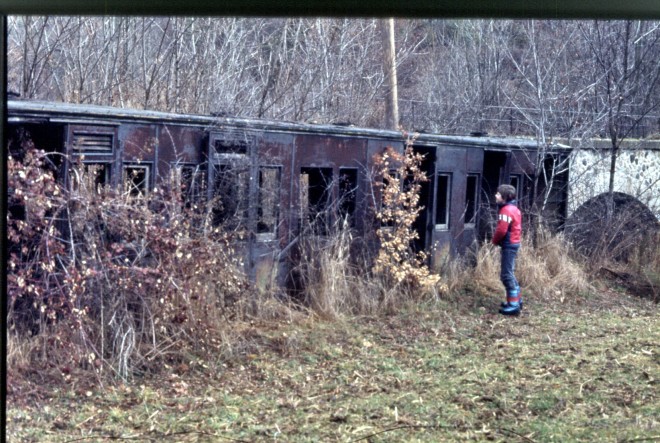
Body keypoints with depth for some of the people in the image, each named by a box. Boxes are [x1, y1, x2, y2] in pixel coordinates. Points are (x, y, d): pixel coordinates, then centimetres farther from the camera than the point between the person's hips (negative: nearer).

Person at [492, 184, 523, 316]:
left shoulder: (506, 210, -19)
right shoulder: (513, 208, 14)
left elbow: (501, 230, -24)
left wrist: (495, 240, -4)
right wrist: (499, 240, 12)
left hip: (509, 245, -10)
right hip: (514, 243, 10)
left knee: (506, 275, -8)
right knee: (509, 273, 19)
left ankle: (513, 305, -7)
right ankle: (516, 300, 25)